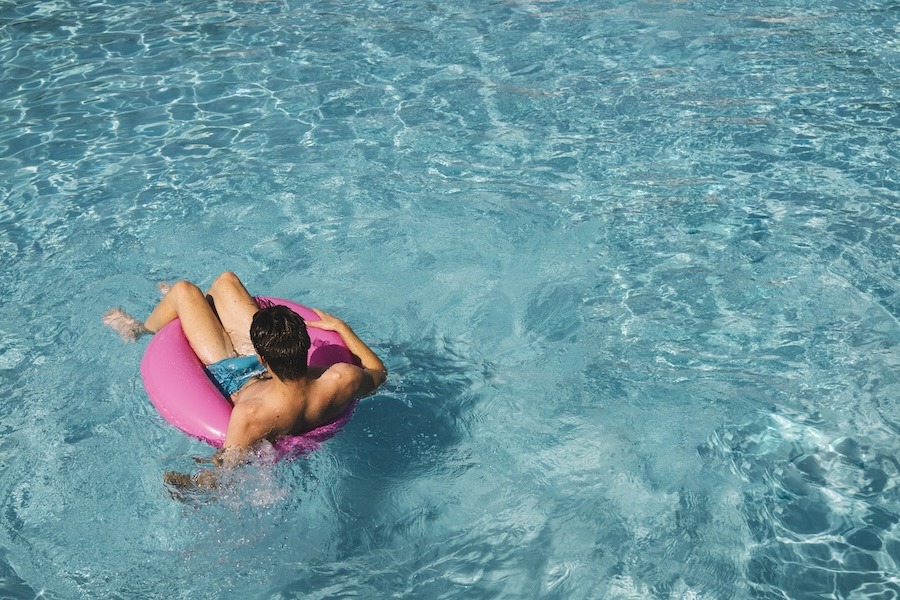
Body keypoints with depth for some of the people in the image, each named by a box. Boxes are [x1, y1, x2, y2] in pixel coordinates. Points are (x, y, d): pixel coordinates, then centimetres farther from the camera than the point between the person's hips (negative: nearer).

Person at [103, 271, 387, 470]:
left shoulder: (251, 416, -48)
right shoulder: (342, 380, -39)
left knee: (184, 290, 9)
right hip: (267, 376, 4)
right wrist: (340, 326, -7)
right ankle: (181, 309, 56)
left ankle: (141, 329, 47)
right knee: (225, 280, 17)